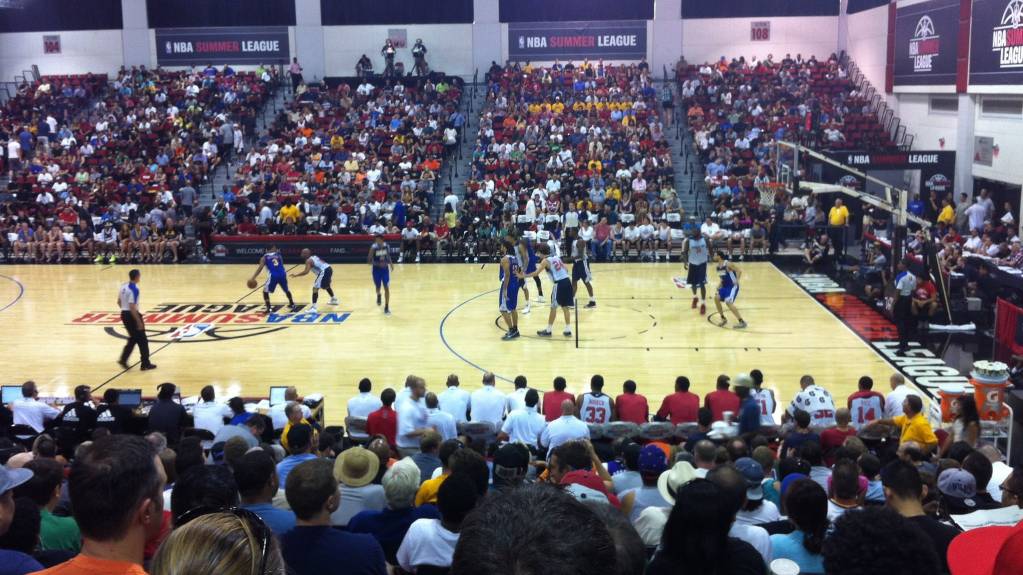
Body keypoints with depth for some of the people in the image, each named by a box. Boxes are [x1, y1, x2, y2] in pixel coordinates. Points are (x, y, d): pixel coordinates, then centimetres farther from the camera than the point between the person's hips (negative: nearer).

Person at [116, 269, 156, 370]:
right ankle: (146, 364, 9)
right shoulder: (134, 289, -20)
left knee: (133, 339, 21)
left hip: (124, 314, 9)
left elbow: (119, 302, 16)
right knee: (142, 340, 4)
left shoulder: (124, 286, 7)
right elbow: (132, 307, -24)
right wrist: (139, 322, -21)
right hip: (132, 315, -9)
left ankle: (123, 360, 13)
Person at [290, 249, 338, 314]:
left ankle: (313, 308, -18)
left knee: (315, 288, -9)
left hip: (324, 271, -9)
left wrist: (295, 275, -12)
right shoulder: (314, 257, 21)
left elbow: (306, 271, -19)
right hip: (329, 269, 9)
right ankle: (334, 300, 52)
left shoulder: (308, 261, -6)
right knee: (326, 285, 34)